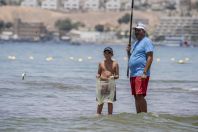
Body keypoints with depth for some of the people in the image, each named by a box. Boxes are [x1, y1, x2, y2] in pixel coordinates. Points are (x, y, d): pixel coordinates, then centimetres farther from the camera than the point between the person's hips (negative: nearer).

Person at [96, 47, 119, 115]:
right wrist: (98, 76, -6)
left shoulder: (115, 64, 4)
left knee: (110, 101, -5)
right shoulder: (101, 63, 10)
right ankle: (98, 115, 15)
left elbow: (117, 76, 4)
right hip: (101, 82, 2)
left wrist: (113, 77, -17)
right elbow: (98, 73, 17)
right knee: (100, 102, 6)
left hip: (110, 83, -2)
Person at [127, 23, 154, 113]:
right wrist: (129, 51, 8)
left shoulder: (146, 41, -6)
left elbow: (150, 57, -15)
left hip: (141, 74, -9)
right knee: (136, 96, 9)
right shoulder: (136, 43, 22)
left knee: (140, 96, -15)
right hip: (133, 74, 9)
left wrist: (145, 72, -21)